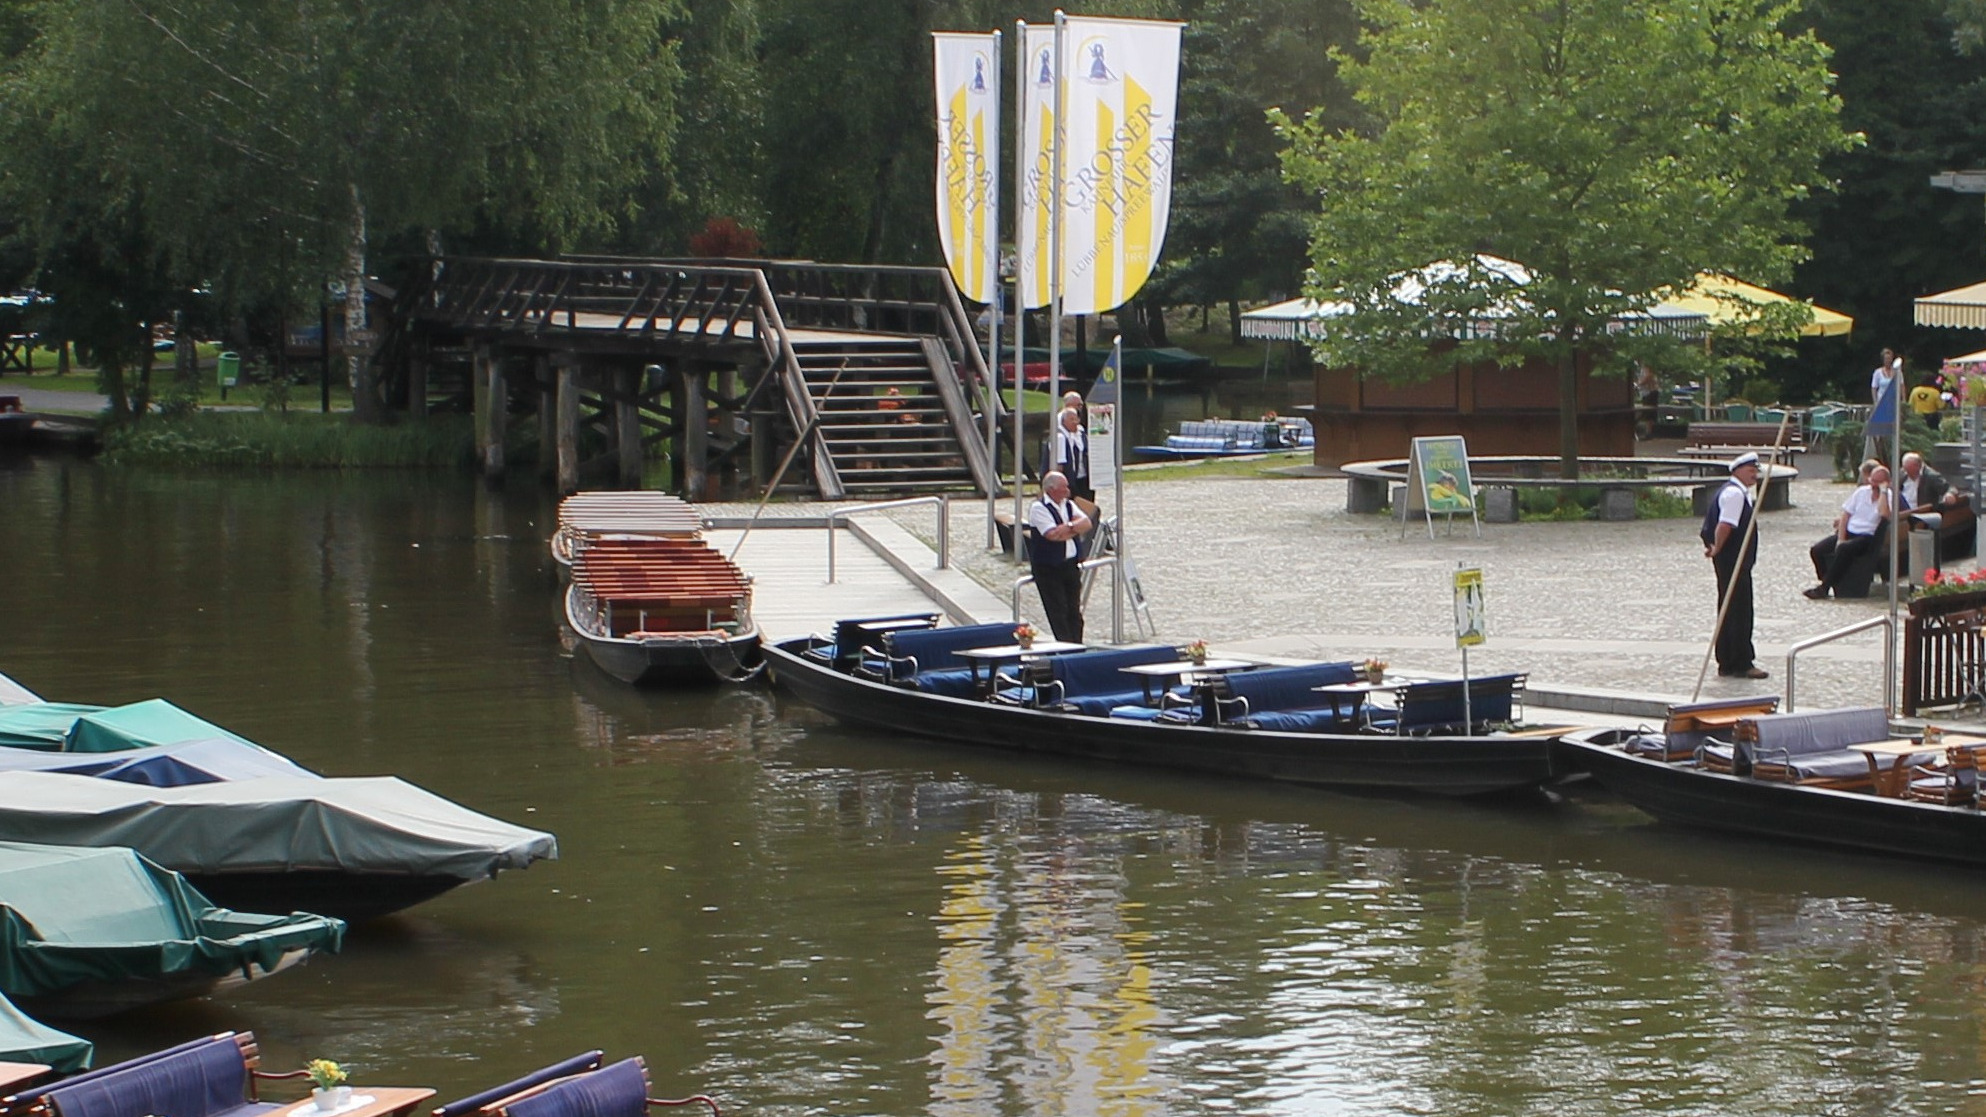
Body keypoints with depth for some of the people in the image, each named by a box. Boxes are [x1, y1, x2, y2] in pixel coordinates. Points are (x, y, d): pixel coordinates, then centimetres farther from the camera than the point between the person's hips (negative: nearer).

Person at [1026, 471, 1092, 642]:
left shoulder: (1069, 505, 13)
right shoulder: (1038, 508, -10)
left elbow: (1087, 524, 2)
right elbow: (1052, 534, -21)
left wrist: (1068, 527, -14)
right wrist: (1075, 526, -7)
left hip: (1071, 564, 6)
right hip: (1049, 568, -6)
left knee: (1074, 610, 6)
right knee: (1058, 611, -5)